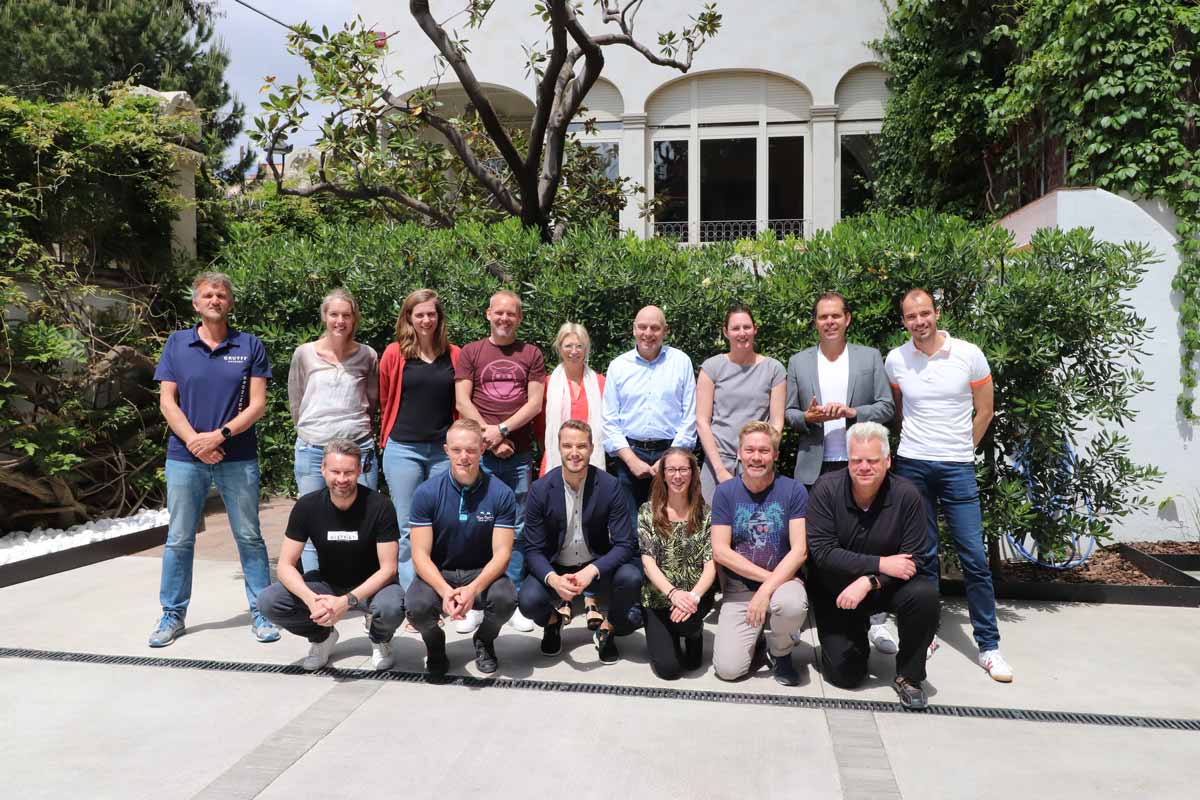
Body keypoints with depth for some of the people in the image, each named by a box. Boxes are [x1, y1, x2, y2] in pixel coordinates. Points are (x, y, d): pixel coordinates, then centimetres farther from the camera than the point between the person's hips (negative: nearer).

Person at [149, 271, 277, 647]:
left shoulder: (250, 345, 2)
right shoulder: (176, 343, 6)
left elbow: (257, 404, -3)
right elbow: (167, 402, 2)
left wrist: (219, 436, -15)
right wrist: (194, 441, -12)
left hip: (238, 457, -1)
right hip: (185, 457, 2)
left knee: (249, 538, 5)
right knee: (179, 540, 10)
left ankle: (260, 612, 15)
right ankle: (172, 614, 23)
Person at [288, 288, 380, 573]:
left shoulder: (367, 356, 6)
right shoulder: (304, 353, 5)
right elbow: (295, 403, 13)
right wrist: (312, 430, 11)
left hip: (358, 449, 0)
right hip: (312, 450, 0)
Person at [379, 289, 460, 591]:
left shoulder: (454, 355, 4)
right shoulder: (395, 354, 0)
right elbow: (385, 401, 10)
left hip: (444, 450, 2)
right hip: (403, 449, -1)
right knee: (407, 527, 3)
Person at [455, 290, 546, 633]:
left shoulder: (531, 354, 12)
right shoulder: (470, 353, 9)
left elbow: (535, 402, 3)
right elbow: (462, 402, 0)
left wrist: (502, 430, -10)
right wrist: (492, 440, -8)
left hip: (519, 454, 1)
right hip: (479, 454, -1)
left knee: (516, 528, 4)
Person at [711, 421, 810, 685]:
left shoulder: (794, 491, -6)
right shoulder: (725, 492, -2)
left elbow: (799, 550, -12)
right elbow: (720, 551, -7)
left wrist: (767, 589, -22)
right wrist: (766, 576, -14)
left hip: (782, 580, 0)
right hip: (738, 588, 1)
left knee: (792, 605, -37)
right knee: (728, 669, -16)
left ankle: (780, 651, -1)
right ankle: (755, 638, 21)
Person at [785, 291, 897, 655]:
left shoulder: (870, 357, 6)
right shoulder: (798, 362, 9)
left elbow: (887, 407, 2)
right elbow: (788, 413, 9)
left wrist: (853, 412, -15)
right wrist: (806, 417, -12)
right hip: (815, 468, 1)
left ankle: (876, 621, 8)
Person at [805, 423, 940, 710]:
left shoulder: (907, 495, -16)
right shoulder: (826, 489, -18)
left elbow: (913, 559, -16)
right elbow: (822, 552, -23)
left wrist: (869, 582, -30)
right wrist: (880, 564, -29)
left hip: (887, 587, 1)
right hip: (835, 592, 0)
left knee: (925, 595, -31)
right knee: (845, 674, -6)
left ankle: (908, 676, -6)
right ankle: (856, 634, 31)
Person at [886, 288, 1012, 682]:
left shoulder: (968, 354, -4)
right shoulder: (895, 360, 1)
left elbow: (984, 412, 5)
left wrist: (960, 450, 8)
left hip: (957, 468, -1)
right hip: (911, 466, 1)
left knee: (974, 557, -1)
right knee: (923, 555, 9)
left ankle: (989, 647, 9)